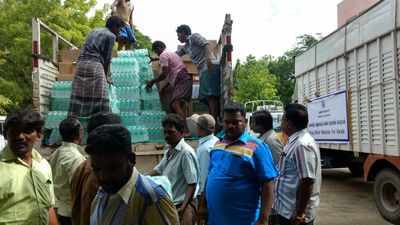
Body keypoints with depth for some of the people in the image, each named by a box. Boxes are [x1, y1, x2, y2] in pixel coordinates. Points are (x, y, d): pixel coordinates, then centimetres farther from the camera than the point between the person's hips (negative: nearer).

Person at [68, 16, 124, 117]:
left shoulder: (94, 31, 23)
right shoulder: (111, 36, 2)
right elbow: (107, 58, 2)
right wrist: (106, 76, 14)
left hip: (81, 63, 7)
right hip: (95, 65, -7)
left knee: (78, 97, 4)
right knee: (99, 97, -6)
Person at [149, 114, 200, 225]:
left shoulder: (186, 152, -18)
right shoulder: (169, 151, 8)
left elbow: (192, 184, -19)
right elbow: (158, 170, 21)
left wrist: (183, 207, -25)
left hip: (182, 205, -8)